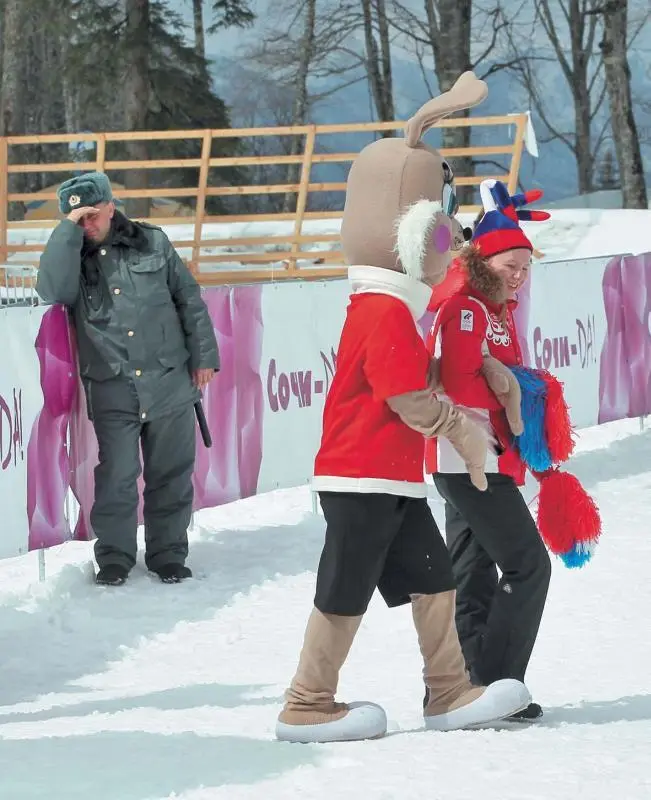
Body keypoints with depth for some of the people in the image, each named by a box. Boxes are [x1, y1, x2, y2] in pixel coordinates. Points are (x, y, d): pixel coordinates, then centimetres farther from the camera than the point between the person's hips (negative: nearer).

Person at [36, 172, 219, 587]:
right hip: (113, 391, -1)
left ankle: (169, 554, 19)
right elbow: (53, 291, -18)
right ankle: (114, 557, 8)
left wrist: (203, 356, 7)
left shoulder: (152, 242, 4)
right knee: (117, 476, -5)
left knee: (170, 475, 7)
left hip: (170, 382, 1)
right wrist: (68, 232, -18)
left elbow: (189, 300, 9)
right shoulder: (69, 256, 4)